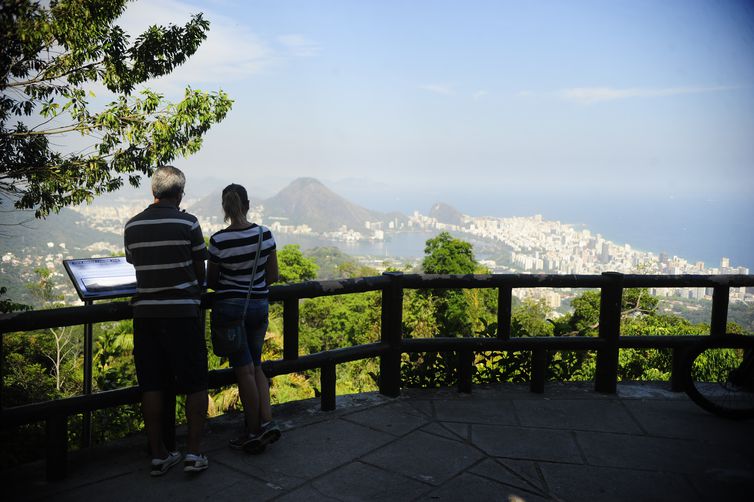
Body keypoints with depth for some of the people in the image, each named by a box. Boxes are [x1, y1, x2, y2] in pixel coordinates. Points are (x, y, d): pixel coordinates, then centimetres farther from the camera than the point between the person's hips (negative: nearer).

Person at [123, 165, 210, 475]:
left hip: (145, 312, 4)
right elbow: (200, 270, -1)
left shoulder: (132, 226, 5)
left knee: (151, 385, 10)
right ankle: (194, 452, 8)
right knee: (195, 384, 7)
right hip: (182, 311, -4)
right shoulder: (187, 223, -7)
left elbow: (135, 263, 14)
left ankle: (158, 455, 16)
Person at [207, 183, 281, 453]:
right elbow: (272, 276, 2)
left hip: (230, 308, -4)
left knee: (244, 370, 3)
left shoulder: (218, 240, -14)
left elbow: (211, 281, -3)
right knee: (255, 366, 19)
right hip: (260, 306, 4)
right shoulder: (265, 234, -5)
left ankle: (254, 434, 11)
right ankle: (267, 421, 10)